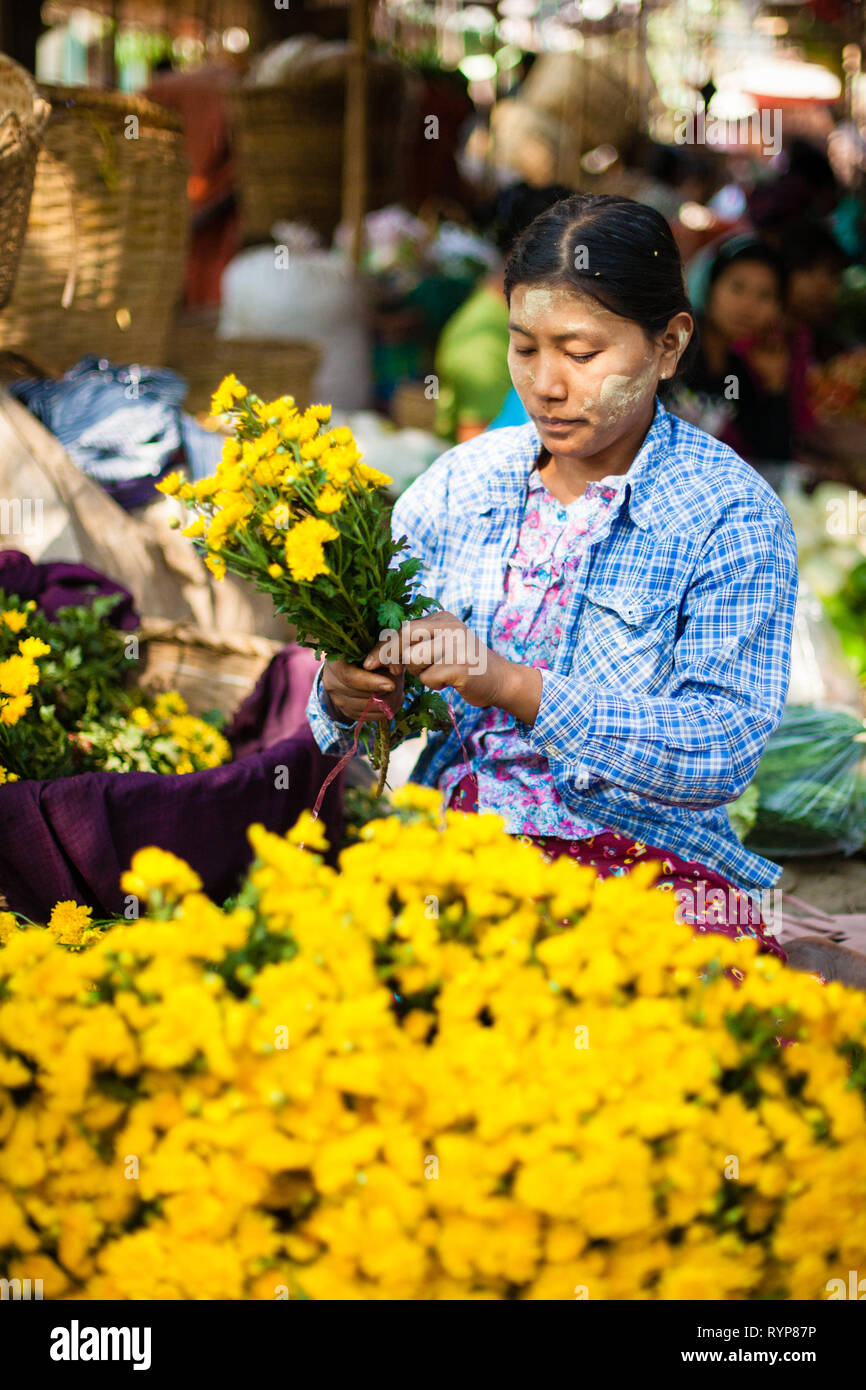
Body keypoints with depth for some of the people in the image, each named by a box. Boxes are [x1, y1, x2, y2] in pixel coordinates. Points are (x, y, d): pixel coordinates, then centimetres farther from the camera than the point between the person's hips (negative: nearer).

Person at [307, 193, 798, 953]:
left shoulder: (731, 514, -2)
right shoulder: (458, 483, 12)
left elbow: (721, 753, -13)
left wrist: (514, 686, -22)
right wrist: (345, 696, -10)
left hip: (638, 862, -4)